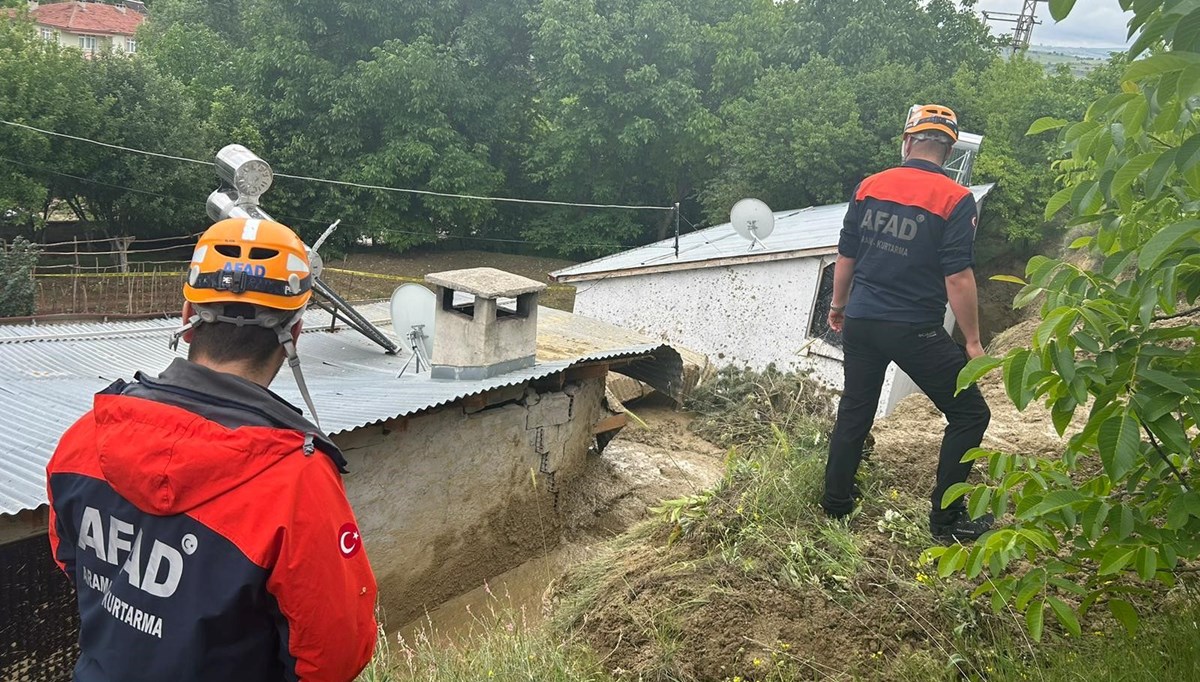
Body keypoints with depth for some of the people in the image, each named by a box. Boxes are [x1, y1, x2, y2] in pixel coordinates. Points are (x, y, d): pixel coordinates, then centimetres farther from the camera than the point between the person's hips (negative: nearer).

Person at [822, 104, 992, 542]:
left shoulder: (868, 187, 3)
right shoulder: (955, 200, -10)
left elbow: (845, 257, 9)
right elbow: (958, 279, -14)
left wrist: (839, 305, 25)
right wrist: (973, 342, -5)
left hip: (860, 322, 5)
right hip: (916, 330, -5)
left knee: (855, 409, 21)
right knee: (969, 414, 10)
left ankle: (836, 502, 30)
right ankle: (946, 518, 12)